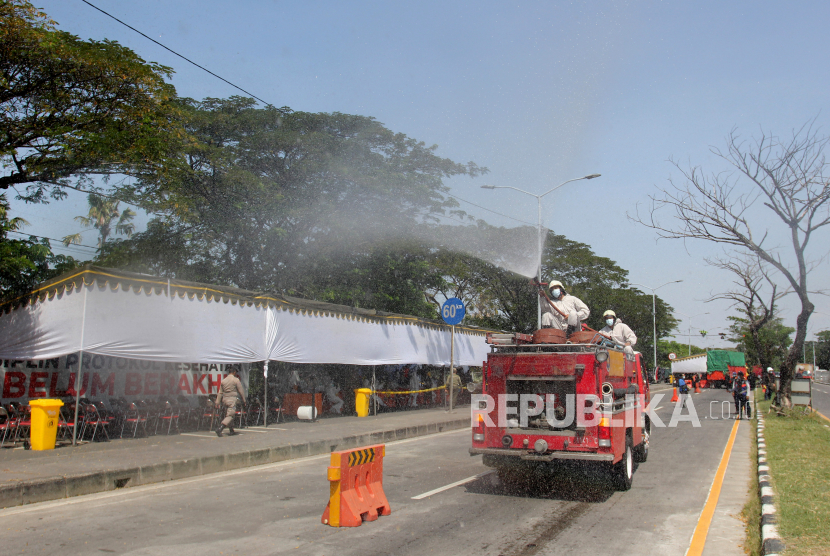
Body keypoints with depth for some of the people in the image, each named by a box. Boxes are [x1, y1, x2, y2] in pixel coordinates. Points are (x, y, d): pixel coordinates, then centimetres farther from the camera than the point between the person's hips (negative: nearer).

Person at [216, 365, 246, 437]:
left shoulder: (223, 380, 10)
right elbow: (240, 391, -2)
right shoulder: (236, 380, -6)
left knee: (227, 414, 16)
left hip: (225, 399, 7)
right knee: (230, 415, -8)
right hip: (232, 399, -7)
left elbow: (220, 393, 12)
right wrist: (243, 400, 8)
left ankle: (231, 431, 21)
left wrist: (218, 403, 14)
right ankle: (220, 428, -24)